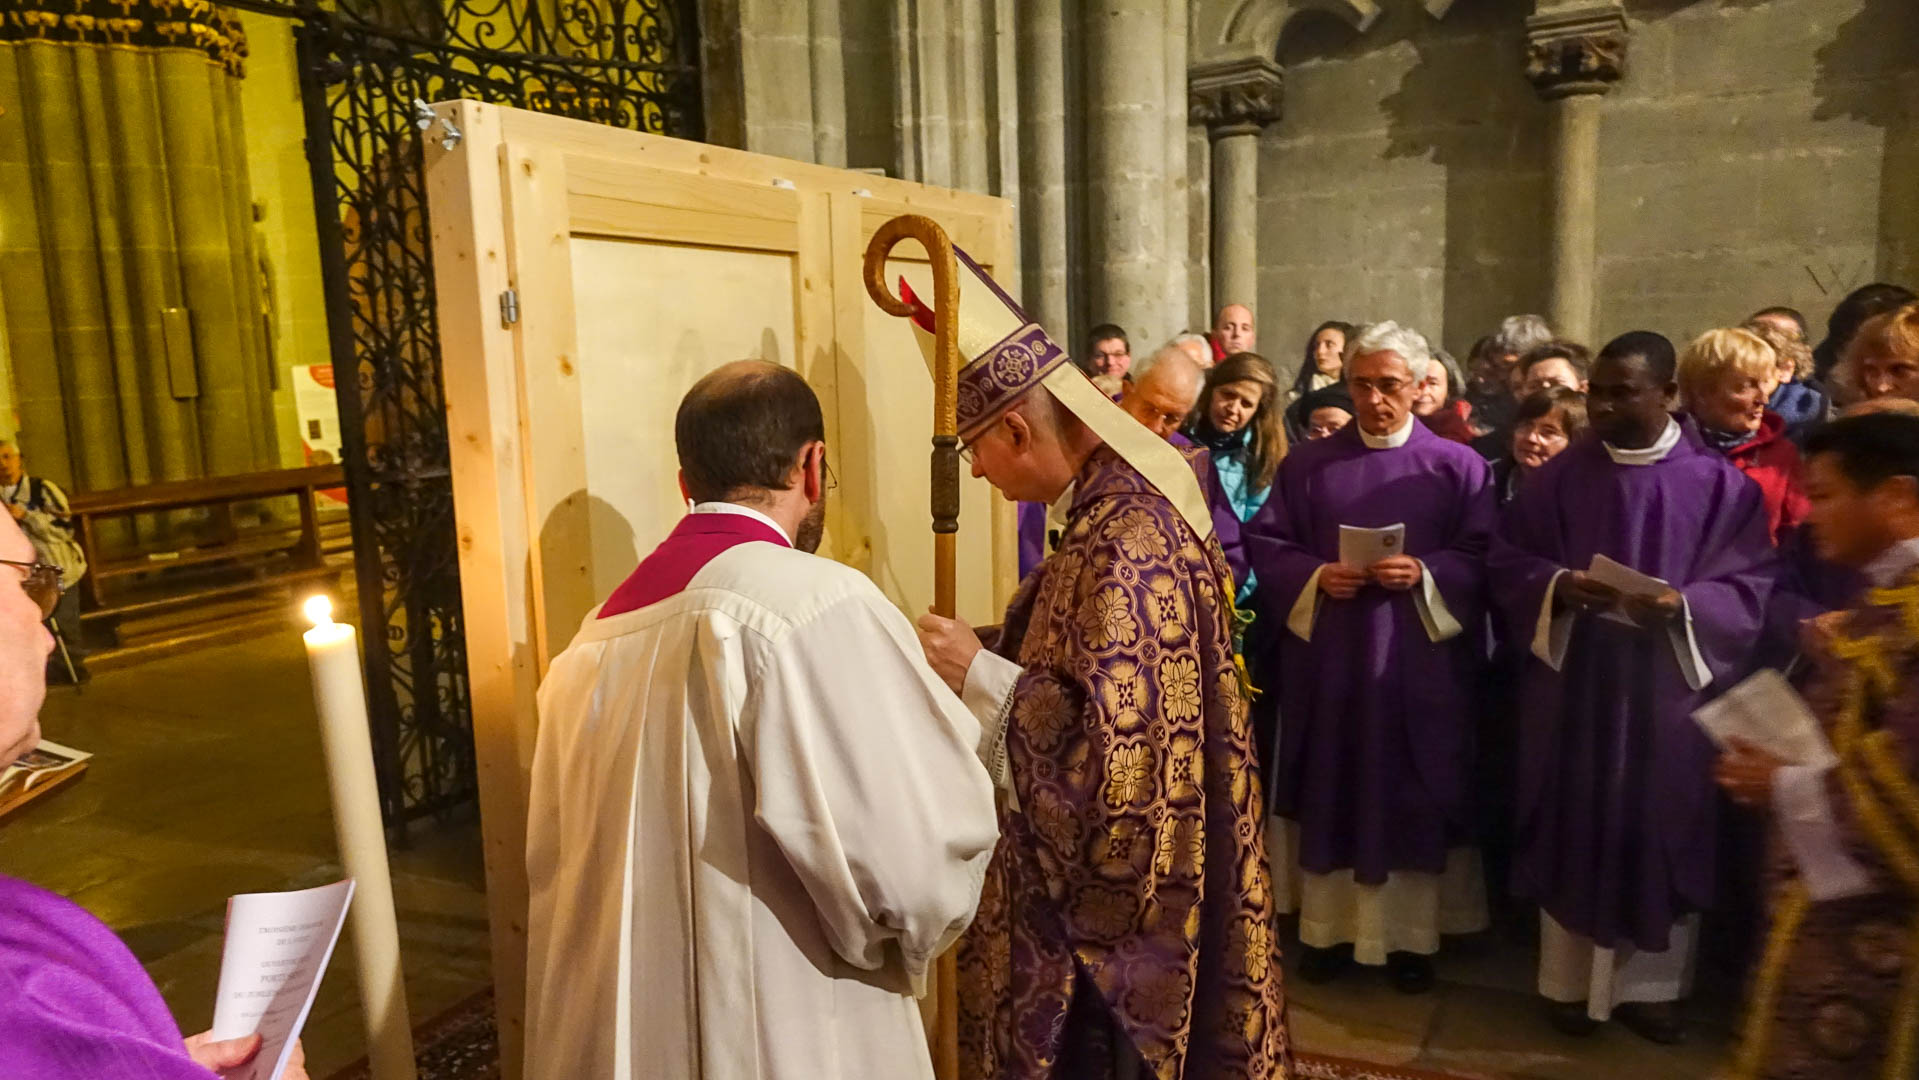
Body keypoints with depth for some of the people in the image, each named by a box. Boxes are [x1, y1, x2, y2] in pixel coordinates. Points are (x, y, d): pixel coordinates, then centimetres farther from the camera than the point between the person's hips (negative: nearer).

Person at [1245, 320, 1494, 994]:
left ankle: (1411, 934, 20)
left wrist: (1424, 575, -18)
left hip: (1420, 660, -1)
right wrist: (1316, 576, -13)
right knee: (1330, 791, 7)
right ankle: (1328, 926, 20)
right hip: (1327, 658, 1)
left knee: (1412, 794, 6)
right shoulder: (1307, 463, 7)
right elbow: (1265, 543, 4)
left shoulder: (1457, 465, 3)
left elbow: (1482, 557, -1)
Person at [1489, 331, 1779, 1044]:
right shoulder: (1559, 476, 1)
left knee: (1661, 832, 9)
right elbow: (1505, 562, 3)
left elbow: (1750, 587, -3)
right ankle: (1573, 980, 23)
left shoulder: (1721, 484, -2)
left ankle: (1650, 984, 26)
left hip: (1669, 691, 0)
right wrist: (1557, 586, -17)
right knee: (1575, 830, 7)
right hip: (1573, 685, 1)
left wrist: (1684, 605, -21)